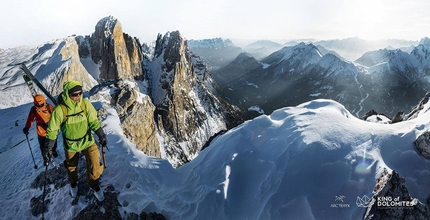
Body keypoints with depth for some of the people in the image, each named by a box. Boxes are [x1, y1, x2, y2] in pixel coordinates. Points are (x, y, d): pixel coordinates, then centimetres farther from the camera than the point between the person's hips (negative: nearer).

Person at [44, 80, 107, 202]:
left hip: (87, 140, 1)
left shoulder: (85, 104, -18)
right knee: (71, 167, 23)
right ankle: (73, 184, 56)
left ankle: (94, 185, 23)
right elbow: (52, 130, -11)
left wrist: (101, 135, -3)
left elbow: (93, 121, -4)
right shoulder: (60, 110, -24)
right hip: (71, 144, 0)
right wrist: (48, 148, -5)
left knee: (95, 167, -8)